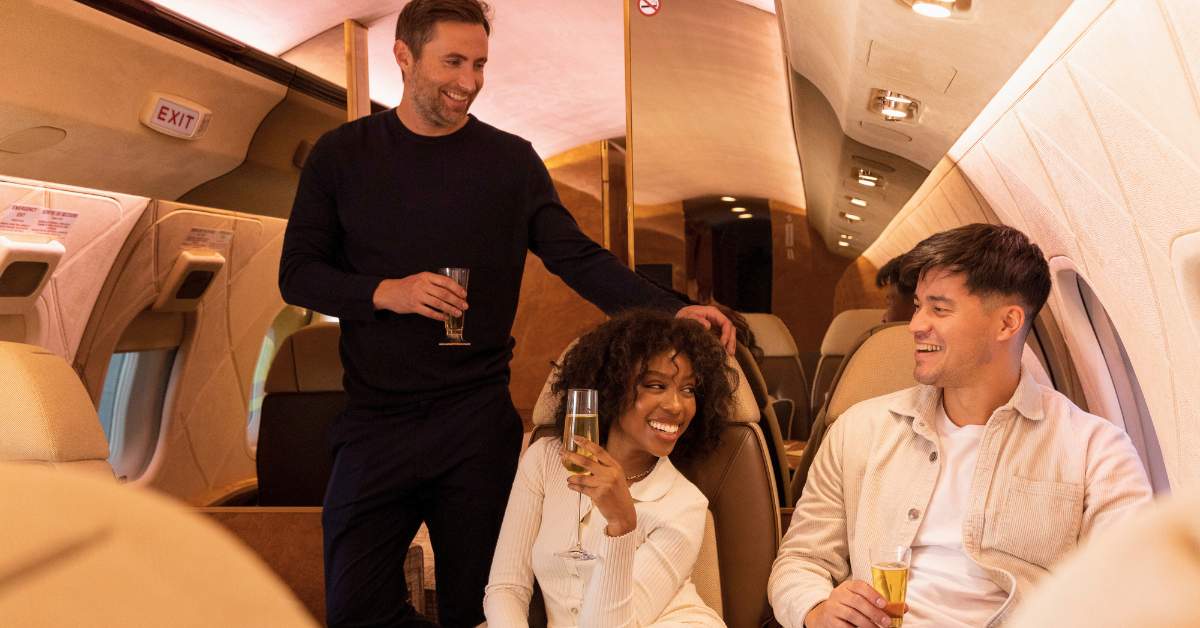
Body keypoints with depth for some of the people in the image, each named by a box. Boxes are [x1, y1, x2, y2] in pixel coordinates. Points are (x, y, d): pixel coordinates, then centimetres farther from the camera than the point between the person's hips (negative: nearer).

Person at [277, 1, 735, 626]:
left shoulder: (510, 160, 3)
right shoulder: (342, 154, 4)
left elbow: (580, 259, -2)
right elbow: (297, 274, 4)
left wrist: (671, 311, -17)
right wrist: (386, 292, -14)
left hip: (478, 422, 0)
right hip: (375, 420, 1)